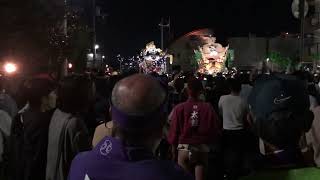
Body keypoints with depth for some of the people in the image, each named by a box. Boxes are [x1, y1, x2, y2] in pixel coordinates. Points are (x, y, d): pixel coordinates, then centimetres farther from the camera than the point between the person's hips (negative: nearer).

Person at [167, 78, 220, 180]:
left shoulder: (179, 108, -9)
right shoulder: (208, 108, -7)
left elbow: (174, 130, -5)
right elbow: (215, 130, -2)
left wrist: (174, 149, 8)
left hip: (184, 148, 0)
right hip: (203, 149, 1)